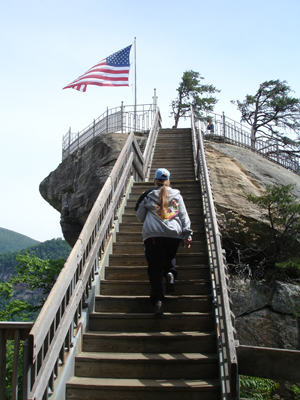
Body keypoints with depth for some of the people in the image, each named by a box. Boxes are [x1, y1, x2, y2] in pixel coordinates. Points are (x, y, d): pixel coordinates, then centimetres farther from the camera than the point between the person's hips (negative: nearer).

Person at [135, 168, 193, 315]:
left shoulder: (147, 195, 11)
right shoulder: (176, 195, 16)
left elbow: (140, 217, 18)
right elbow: (184, 216, 10)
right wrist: (187, 234, 9)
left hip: (153, 234, -2)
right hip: (174, 234, 2)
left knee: (155, 268, 1)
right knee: (170, 257, 27)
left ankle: (157, 300, -10)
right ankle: (170, 272, -6)